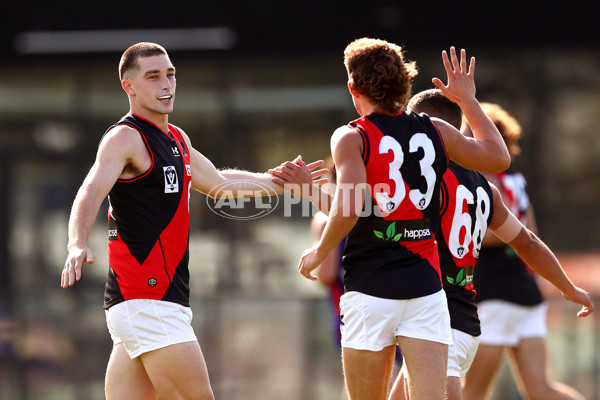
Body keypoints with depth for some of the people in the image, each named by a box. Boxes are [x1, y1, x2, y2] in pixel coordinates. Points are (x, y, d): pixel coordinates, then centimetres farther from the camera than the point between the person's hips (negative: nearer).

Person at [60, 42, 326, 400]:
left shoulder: (177, 139, 19)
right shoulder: (125, 138, -9)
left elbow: (218, 182, 36)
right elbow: (91, 193, -26)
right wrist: (78, 245, -45)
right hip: (146, 300, -9)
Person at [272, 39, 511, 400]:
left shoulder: (352, 138, -4)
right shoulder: (437, 132, 8)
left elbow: (350, 207, -19)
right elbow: (498, 157, 24)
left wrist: (319, 252, -3)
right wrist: (468, 99, 33)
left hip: (370, 289, -2)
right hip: (426, 286, 3)